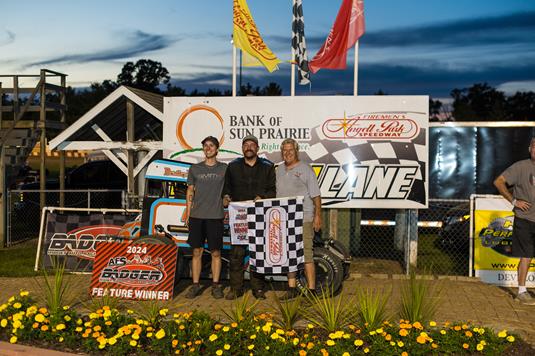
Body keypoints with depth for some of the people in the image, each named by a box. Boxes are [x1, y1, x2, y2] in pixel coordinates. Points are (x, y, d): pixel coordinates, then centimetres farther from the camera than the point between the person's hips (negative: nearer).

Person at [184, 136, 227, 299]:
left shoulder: (224, 168, 7)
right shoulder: (195, 168, 11)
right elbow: (190, 192, 13)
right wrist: (188, 215, 7)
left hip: (215, 216, -1)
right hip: (197, 216, 1)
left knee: (216, 252, 3)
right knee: (197, 251, 4)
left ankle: (216, 285, 13)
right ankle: (195, 285, 12)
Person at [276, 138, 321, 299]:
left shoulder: (305, 169, -2)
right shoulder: (280, 170, 15)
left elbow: (316, 195, -5)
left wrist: (318, 215, -11)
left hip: (304, 218, -6)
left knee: (306, 254, -9)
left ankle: (311, 290, -4)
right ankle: (292, 288, 20)